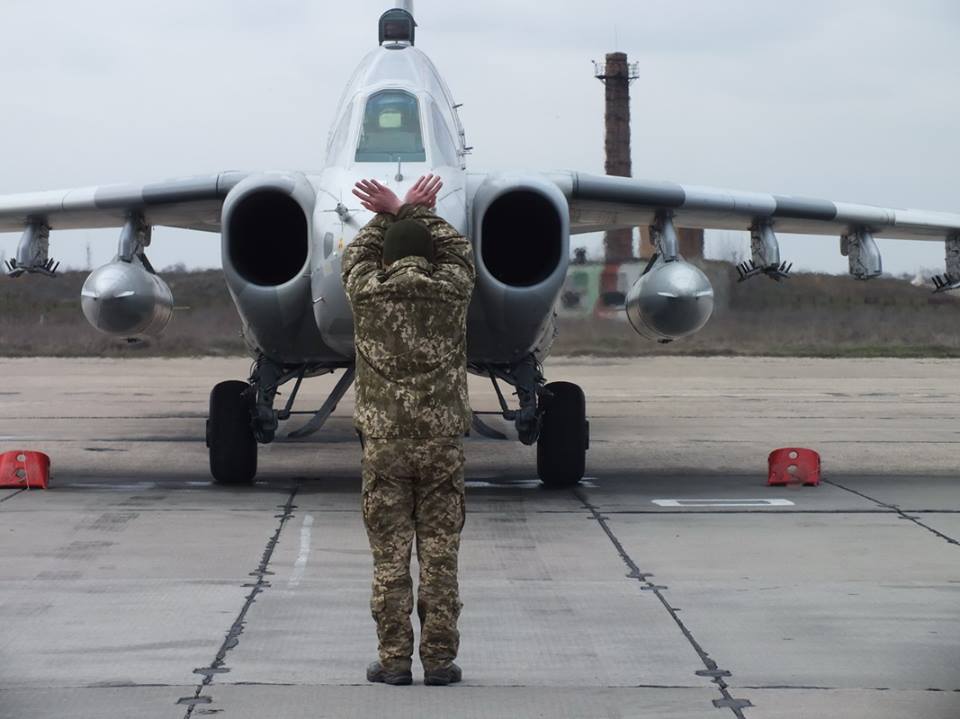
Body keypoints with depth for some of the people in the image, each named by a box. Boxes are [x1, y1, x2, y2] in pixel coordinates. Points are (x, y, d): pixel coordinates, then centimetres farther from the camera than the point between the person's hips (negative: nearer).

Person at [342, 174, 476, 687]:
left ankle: (394, 659, 3)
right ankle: (439, 659, 5)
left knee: (390, 556, 3)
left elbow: (357, 254, 20)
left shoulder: (367, 293, -3)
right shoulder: (451, 290, -3)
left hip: (383, 441, 0)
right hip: (442, 439, 0)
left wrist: (392, 213, 24)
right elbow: (457, 248, 19)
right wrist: (415, 211, 24)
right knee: (440, 555, 4)